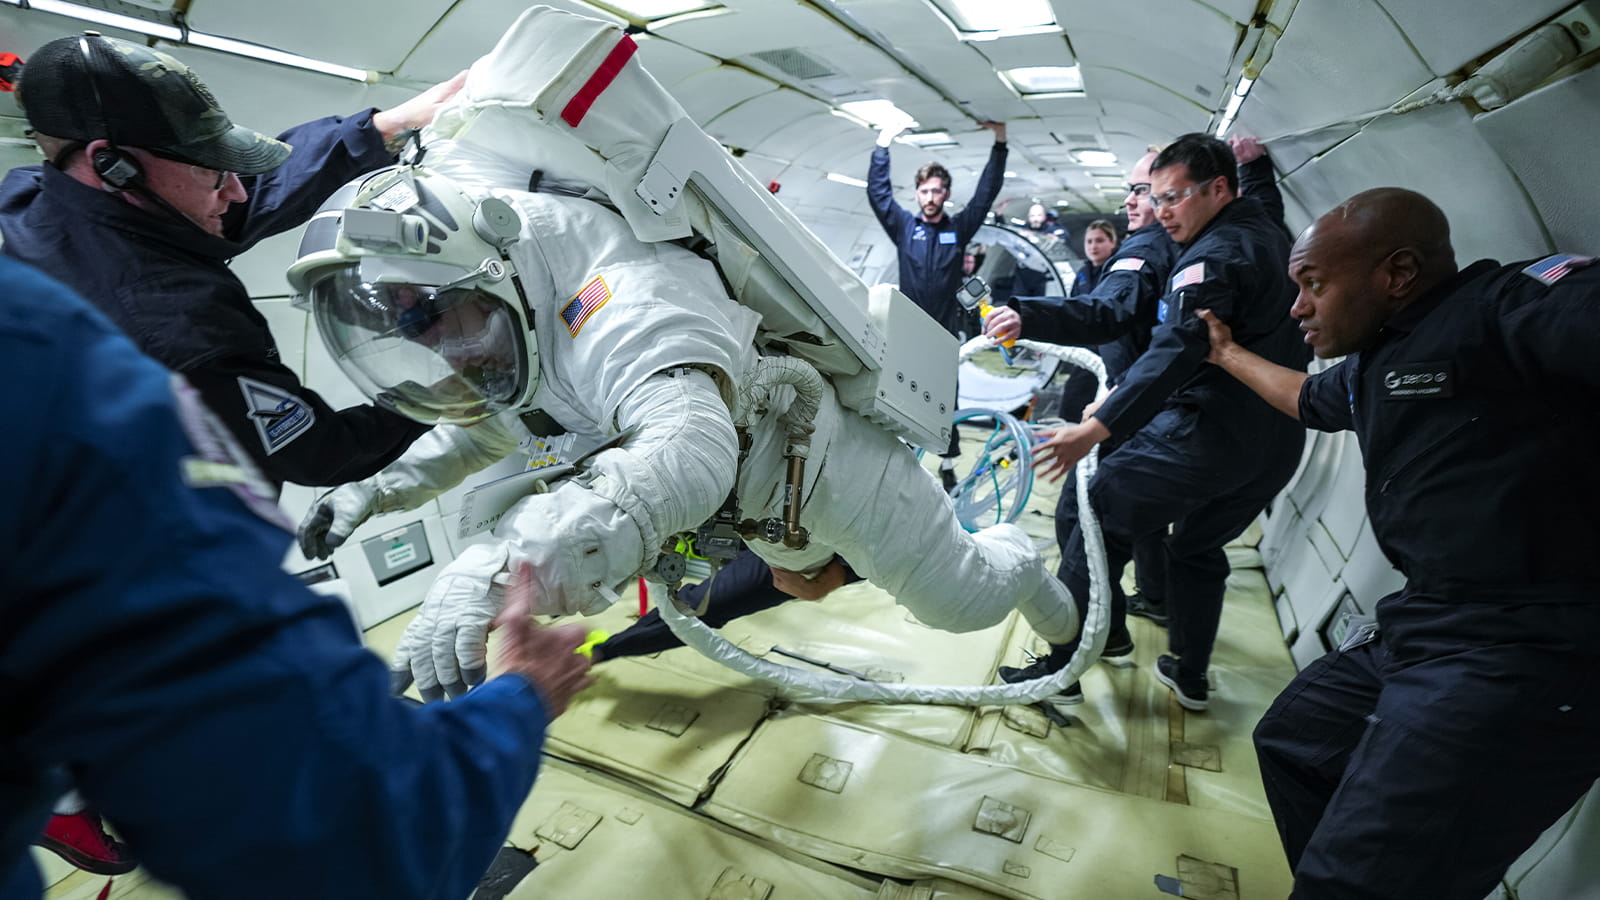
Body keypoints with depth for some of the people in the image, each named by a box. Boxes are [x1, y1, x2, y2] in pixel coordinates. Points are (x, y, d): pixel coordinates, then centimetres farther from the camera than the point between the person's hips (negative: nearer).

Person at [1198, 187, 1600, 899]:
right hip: (1419, 623, 11)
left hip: (1520, 653, -10)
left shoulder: (1512, 303, -13)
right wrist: (1228, 354, 47)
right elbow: (1309, 399, 38)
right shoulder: (1373, 363, 17)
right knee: (1290, 741, 24)